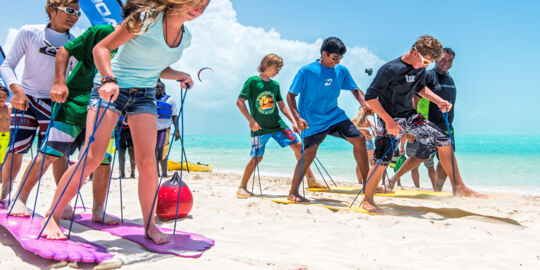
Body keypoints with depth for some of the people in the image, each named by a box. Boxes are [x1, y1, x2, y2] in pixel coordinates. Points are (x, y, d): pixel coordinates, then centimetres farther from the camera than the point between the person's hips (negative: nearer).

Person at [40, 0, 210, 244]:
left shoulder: (185, 37, 8)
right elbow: (101, 48, -13)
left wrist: (177, 75, 3)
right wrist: (108, 79, -29)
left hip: (144, 94, 5)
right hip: (111, 88, -5)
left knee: (147, 161, -4)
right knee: (92, 157, -11)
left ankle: (150, 225, 9)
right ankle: (52, 217, 3)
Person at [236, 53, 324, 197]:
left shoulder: (275, 85, 10)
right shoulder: (252, 81, -6)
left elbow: (282, 105, 17)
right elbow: (239, 101, -8)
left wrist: (293, 121, 7)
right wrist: (251, 120, -15)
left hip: (278, 124, 5)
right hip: (260, 127, -5)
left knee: (297, 145, -2)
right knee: (257, 158, -3)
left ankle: (311, 180, 7)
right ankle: (242, 187, 14)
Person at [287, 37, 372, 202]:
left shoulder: (341, 71, 3)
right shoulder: (306, 71, -12)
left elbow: (355, 90, 12)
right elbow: (290, 96, -10)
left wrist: (364, 104, -9)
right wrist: (297, 118, -22)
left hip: (334, 115, 5)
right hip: (312, 120, -5)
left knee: (359, 139, -2)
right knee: (309, 154, -4)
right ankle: (293, 193, 10)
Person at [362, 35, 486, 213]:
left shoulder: (421, 69, 1)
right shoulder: (390, 70, -22)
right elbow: (370, 97, -22)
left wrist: (438, 101, 5)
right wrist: (388, 120, -25)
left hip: (410, 116, 7)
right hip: (390, 120, -7)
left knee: (443, 140, 0)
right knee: (382, 162, -6)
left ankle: (459, 187, 10)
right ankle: (367, 200, 14)